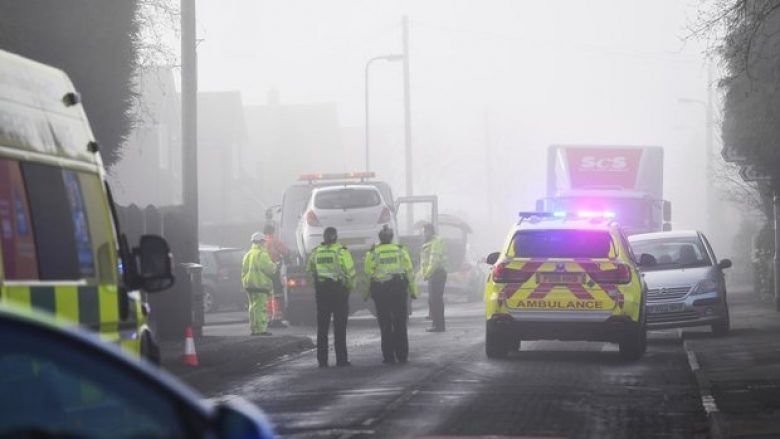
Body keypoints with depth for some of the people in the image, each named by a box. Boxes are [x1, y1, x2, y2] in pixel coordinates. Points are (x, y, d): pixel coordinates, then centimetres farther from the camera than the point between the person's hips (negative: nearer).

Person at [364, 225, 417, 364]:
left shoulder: (373, 253, 0)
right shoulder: (400, 250, 3)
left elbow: (368, 273, -4)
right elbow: (410, 271, 1)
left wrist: (366, 293, 4)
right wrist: (413, 290, 7)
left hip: (380, 289, -1)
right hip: (399, 287, 1)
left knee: (385, 324, 4)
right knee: (400, 323, 9)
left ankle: (389, 357, 1)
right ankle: (402, 355, 7)